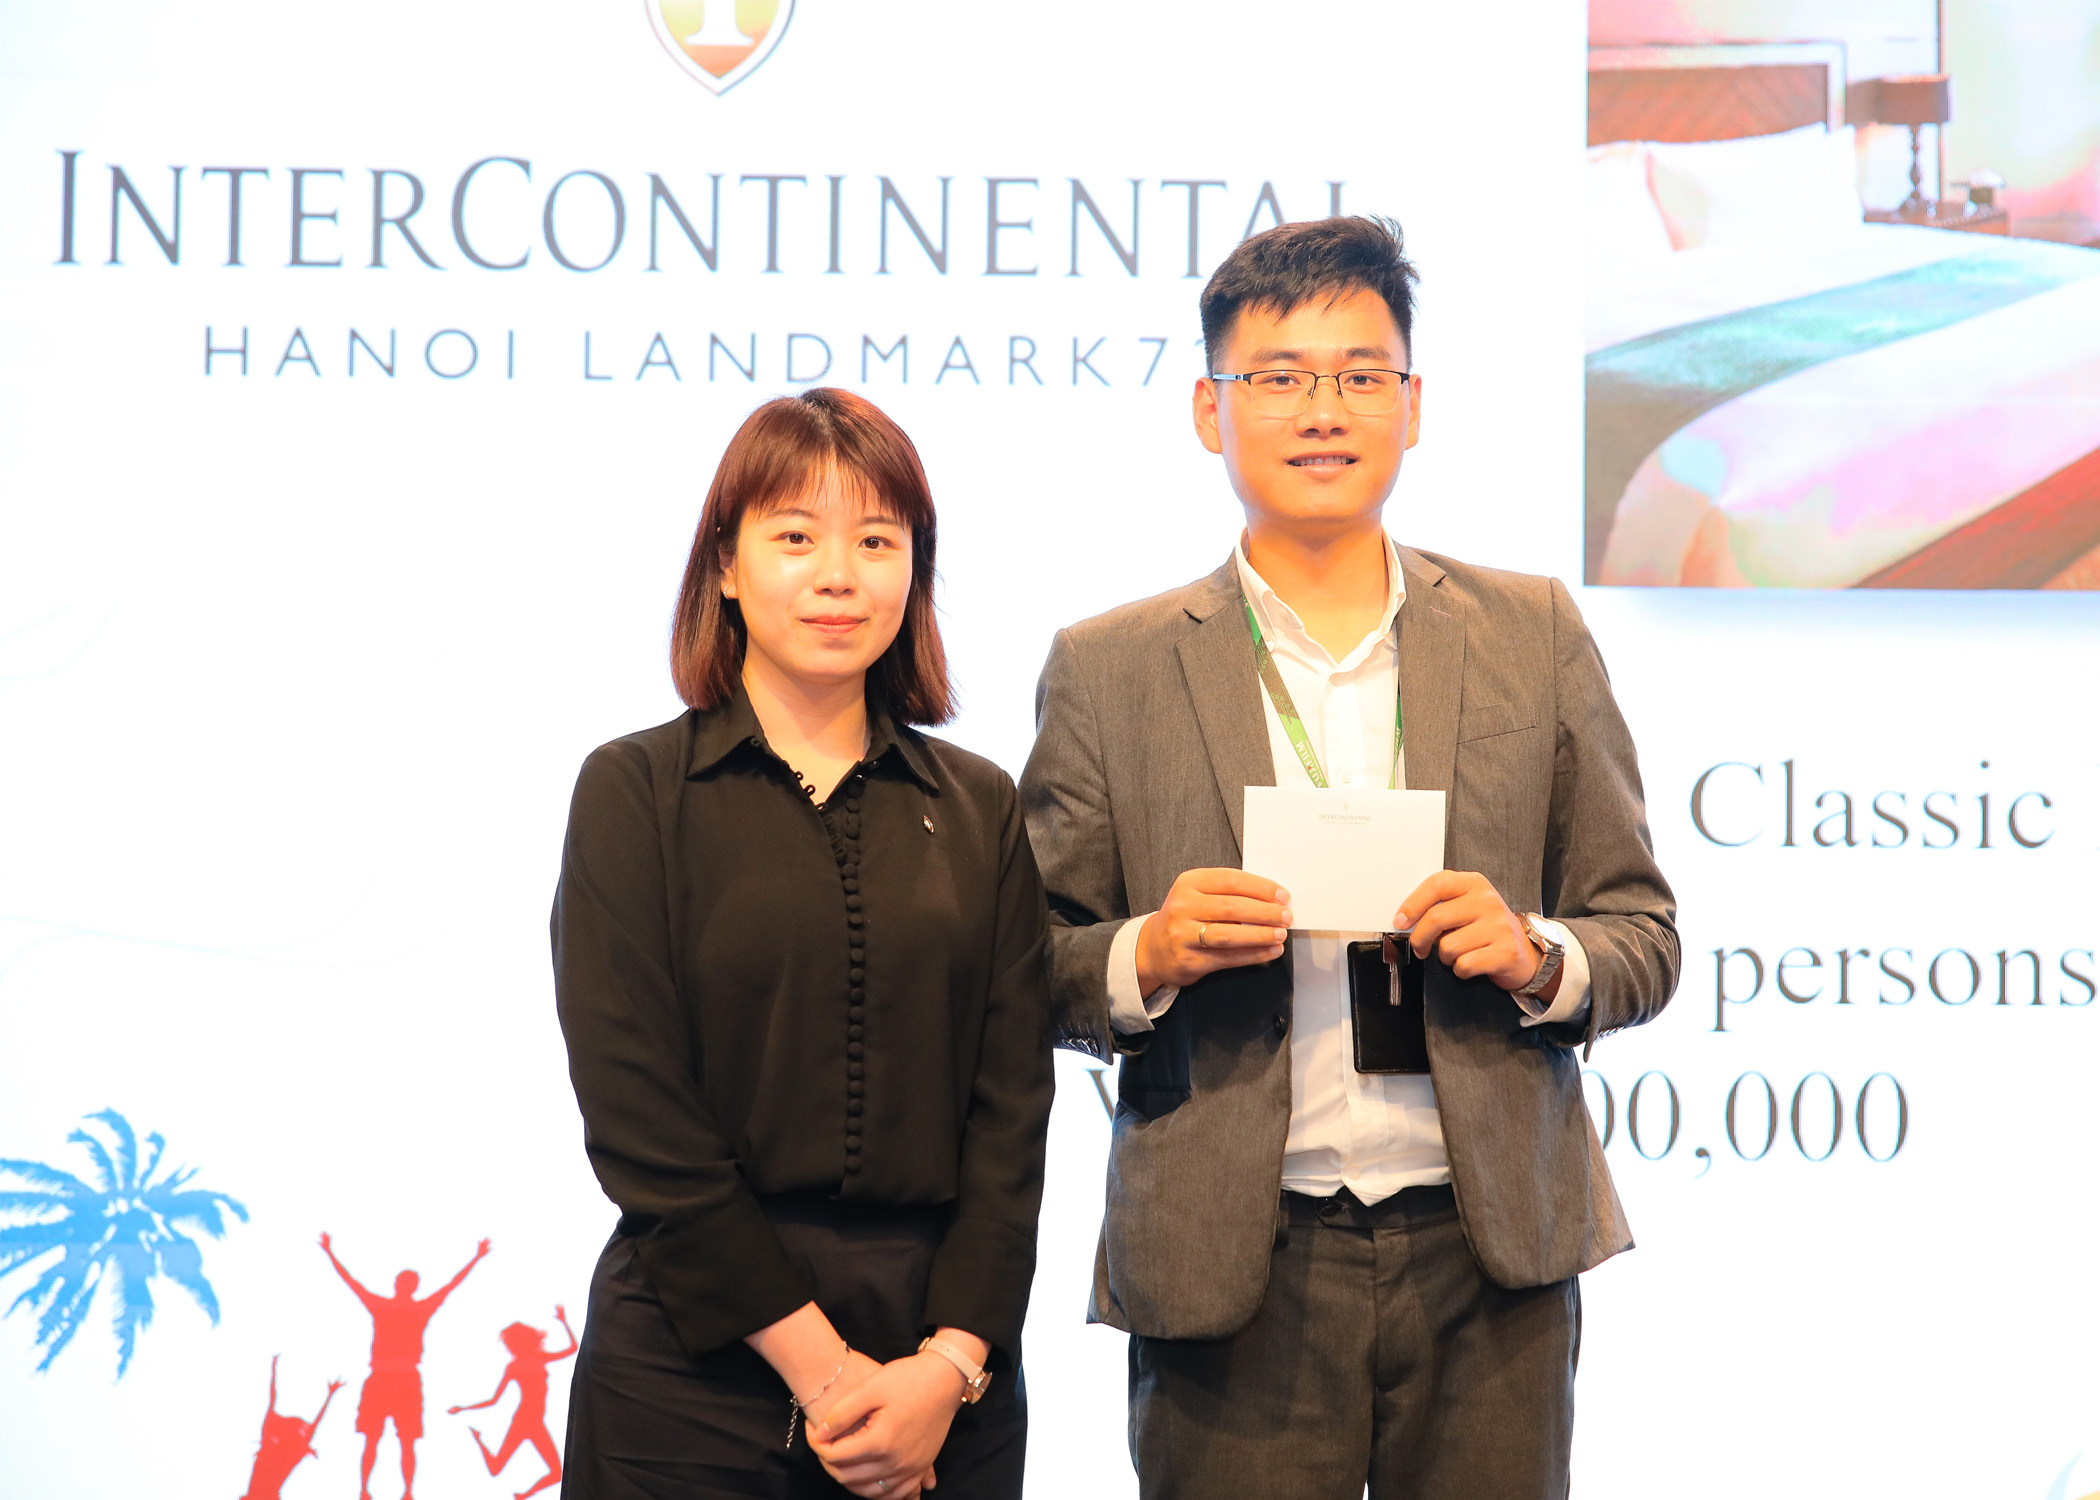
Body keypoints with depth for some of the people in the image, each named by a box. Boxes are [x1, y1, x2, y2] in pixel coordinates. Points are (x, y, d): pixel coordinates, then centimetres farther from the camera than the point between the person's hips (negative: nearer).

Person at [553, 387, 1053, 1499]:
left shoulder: (979, 809, 8)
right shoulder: (635, 791, -1)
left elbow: (1012, 1105, 2)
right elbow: (637, 1115, -8)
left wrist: (952, 1363, -11)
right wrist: (816, 1362, -13)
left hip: (948, 1351, 2)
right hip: (693, 1363, -2)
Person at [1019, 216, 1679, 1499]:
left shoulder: (1536, 636, 8)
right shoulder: (1106, 670, 4)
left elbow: (1643, 937, 10)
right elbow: (1034, 972, 5)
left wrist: (1535, 957, -11)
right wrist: (1148, 955, -15)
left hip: (1489, 1256, 1)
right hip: (1232, 1273, -1)